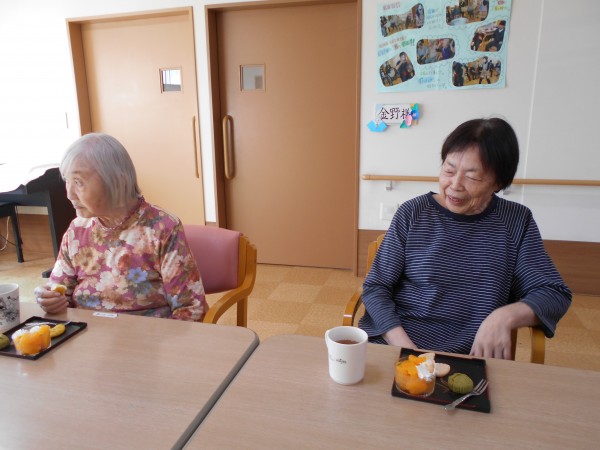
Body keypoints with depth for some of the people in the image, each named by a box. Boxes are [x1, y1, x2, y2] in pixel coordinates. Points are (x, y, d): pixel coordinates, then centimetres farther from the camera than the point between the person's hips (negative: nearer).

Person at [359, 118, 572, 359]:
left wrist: (505, 316, -14)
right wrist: (405, 347, -15)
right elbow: (375, 288, -1)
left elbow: (555, 293, 6)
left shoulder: (516, 221, 4)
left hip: (472, 358, 2)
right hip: (394, 346, -1)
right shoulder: (412, 213, -1)